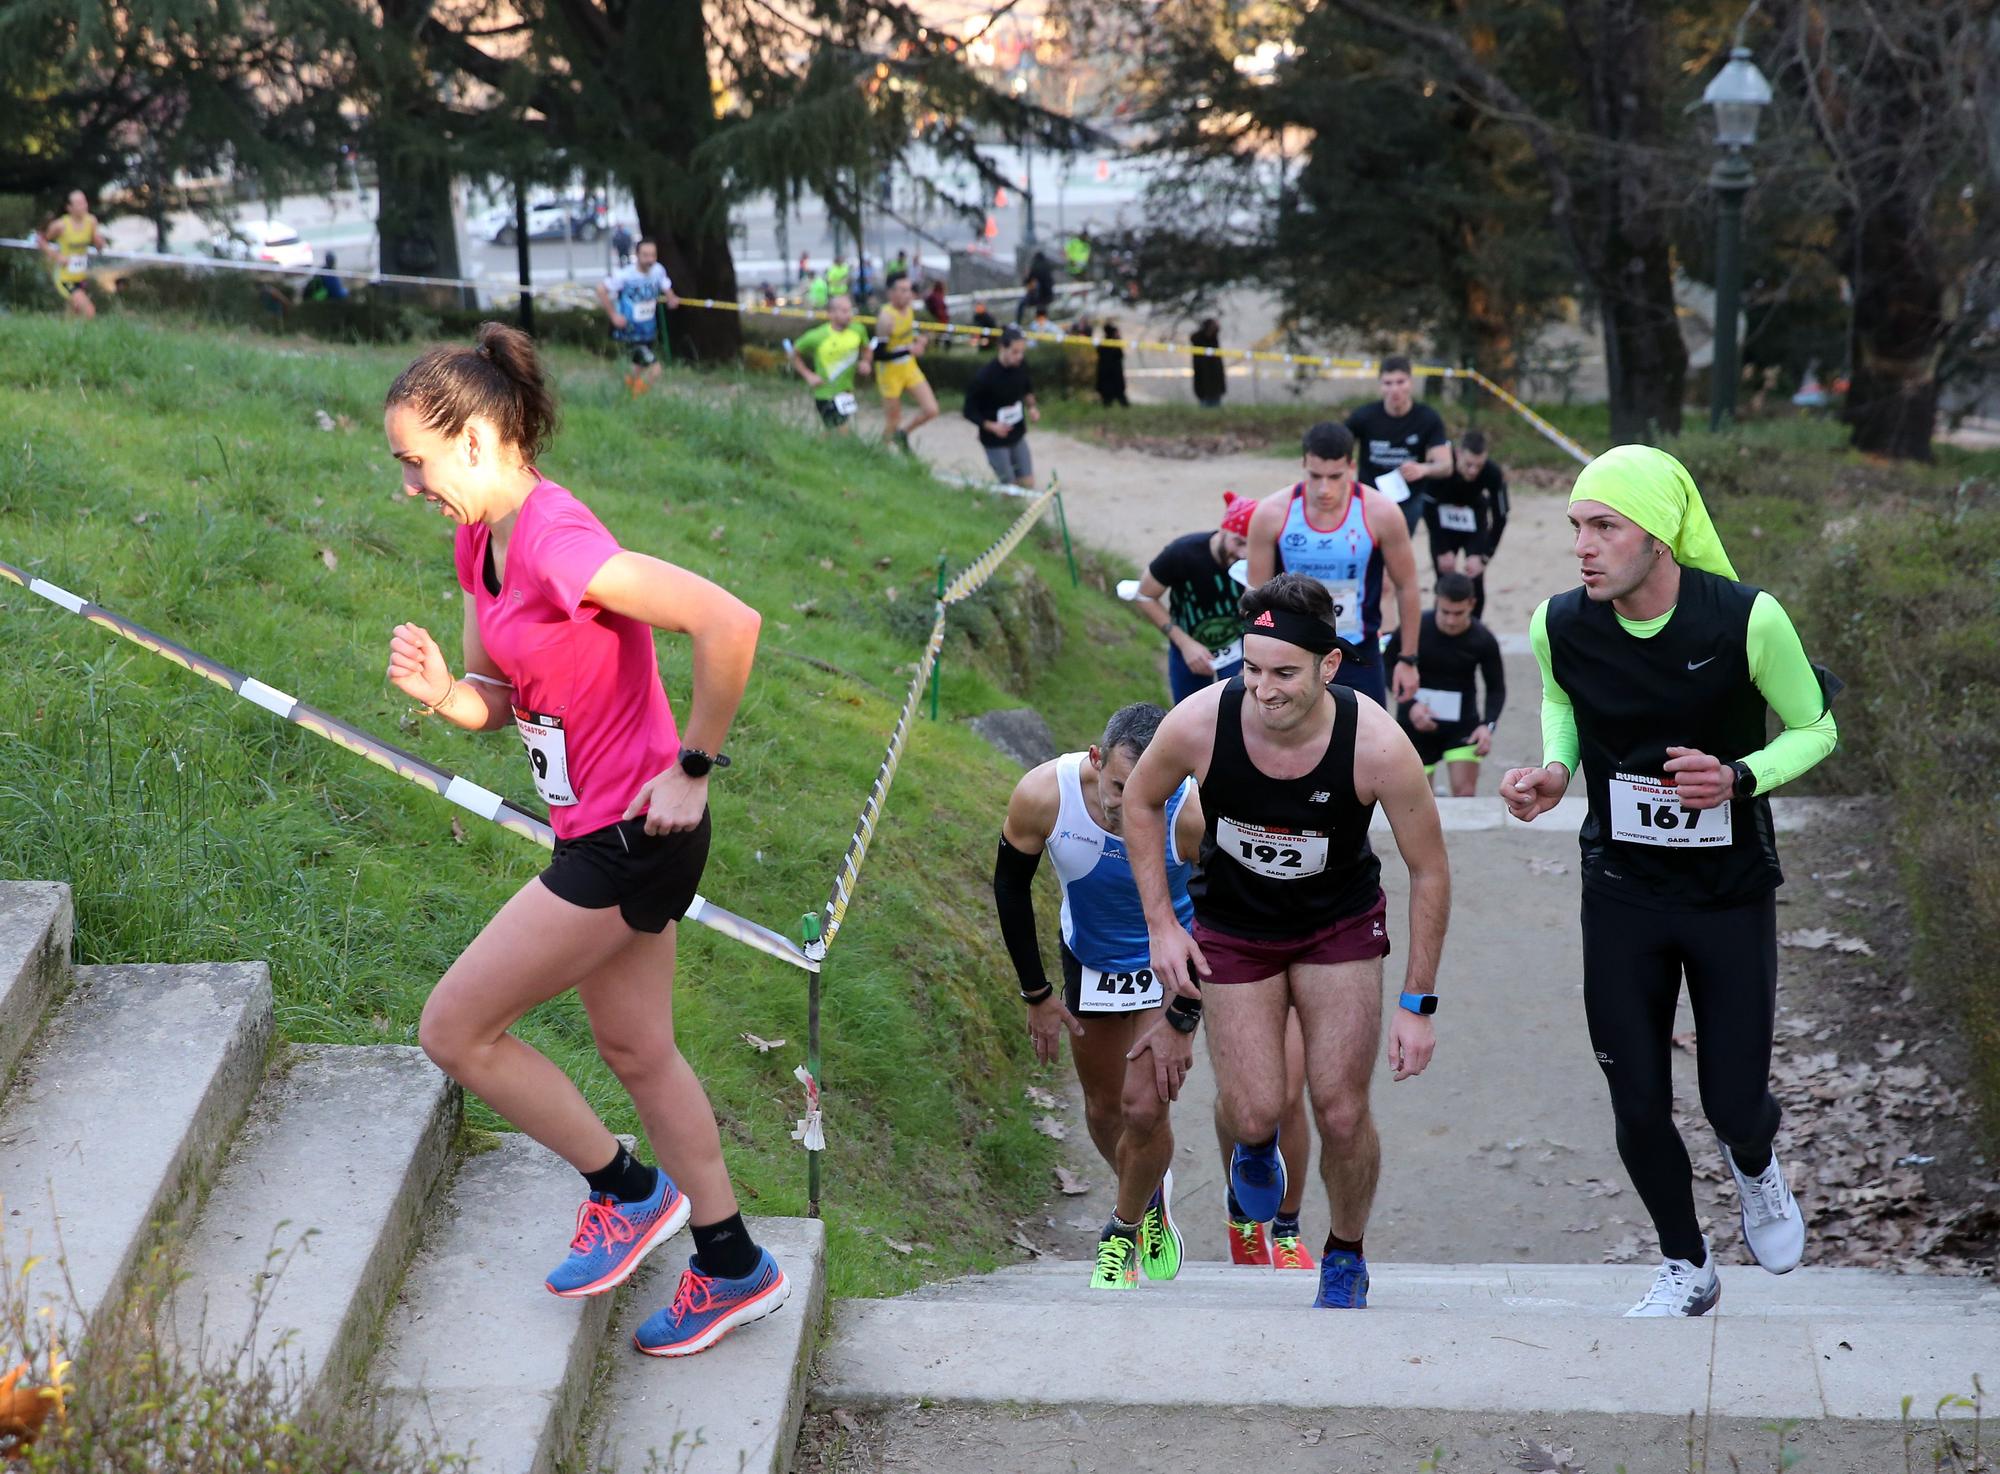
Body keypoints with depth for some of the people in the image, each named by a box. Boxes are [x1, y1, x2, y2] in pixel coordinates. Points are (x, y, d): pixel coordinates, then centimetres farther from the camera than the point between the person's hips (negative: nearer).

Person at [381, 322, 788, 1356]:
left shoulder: (555, 543, -24)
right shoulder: (480, 543, 6)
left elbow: (729, 624, -31)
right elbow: (498, 702, 12)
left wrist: (692, 767, -21)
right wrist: (440, 690, -10)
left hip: (629, 837, -10)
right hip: (608, 835, 10)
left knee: (454, 1030, -1)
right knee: (636, 1051, 19)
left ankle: (627, 1191, 16)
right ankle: (734, 1267, 32)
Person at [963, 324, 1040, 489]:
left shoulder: (1021, 365, -9)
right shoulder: (985, 376, -25)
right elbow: (970, 411, -16)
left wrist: (1031, 407, -5)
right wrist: (991, 426, -29)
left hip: (1018, 435, 6)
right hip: (995, 440, -6)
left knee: (1027, 483, 8)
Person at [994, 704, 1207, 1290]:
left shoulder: (1195, 815, -35)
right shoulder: (1043, 795, -31)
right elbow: (1011, 888, -11)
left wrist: (1181, 1022, -15)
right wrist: (1037, 995, -5)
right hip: (1089, 957, 3)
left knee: (1144, 1108, -12)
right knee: (1103, 1109, 14)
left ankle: (1124, 1231, 17)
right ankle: (1150, 1198, 45)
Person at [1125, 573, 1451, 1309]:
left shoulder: (1377, 745, -30)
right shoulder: (1199, 724, -28)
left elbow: (1430, 871, -15)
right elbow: (1138, 801, -4)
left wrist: (1418, 1004, -13)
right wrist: (1160, 924, -8)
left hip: (1340, 926, -1)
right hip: (1232, 927, 1)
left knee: (1342, 1114, -4)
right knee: (1253, 1112, -5)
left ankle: (1346, 1256, 26)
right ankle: (1254, 1144, 36)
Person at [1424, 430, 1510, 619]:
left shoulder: (1493, 473, -31)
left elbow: (1500, 518, -21)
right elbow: (1429, 512, -23)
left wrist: (1484, 557, -24)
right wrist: (1442, 551, -22)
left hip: (1474, 521, 1)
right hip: (1444, 523, -1)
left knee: (1475, 581, -8)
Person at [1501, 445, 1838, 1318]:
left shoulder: (1747, 619, -20)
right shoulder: (1559, 625, -11)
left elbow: (1815, 727, -5)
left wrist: (1740, 778, -24)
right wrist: (1555, 770, -7)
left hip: (1732, 893, -2)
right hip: (1620, 892, 2)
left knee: (1734, 1106, 0)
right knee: (1638, 1108, 5)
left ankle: (1754, 1166, 40)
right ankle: (1686, 1269, 31)